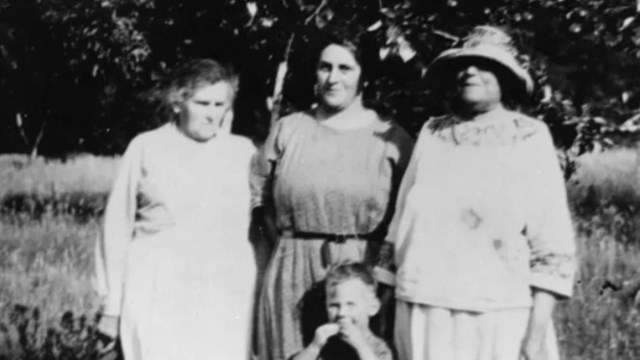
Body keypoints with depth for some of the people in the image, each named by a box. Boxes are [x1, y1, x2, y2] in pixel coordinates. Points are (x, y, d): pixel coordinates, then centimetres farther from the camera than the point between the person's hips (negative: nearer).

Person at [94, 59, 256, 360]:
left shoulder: (243, 151, 8)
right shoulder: (146, 148, 4)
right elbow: (117, 228, 7)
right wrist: (112, 302, 7)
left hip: (225, 294, 2)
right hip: (157, 292, -1)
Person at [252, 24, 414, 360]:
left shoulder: (391, 138, 2)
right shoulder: (287, 130, 8)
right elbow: (259, 198, 13)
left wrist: (386, 263, -8)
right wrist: (293, 245, 5)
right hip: (293, 274, 2)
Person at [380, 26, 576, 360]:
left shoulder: (529, 140, -2)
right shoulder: (431, 134, 8)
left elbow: (552, 247, -4)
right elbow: (402, 225, 12)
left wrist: (538, 329, -9)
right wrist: (392, 305, 11)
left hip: (499, 319, -3)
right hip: (422, 316, 3)